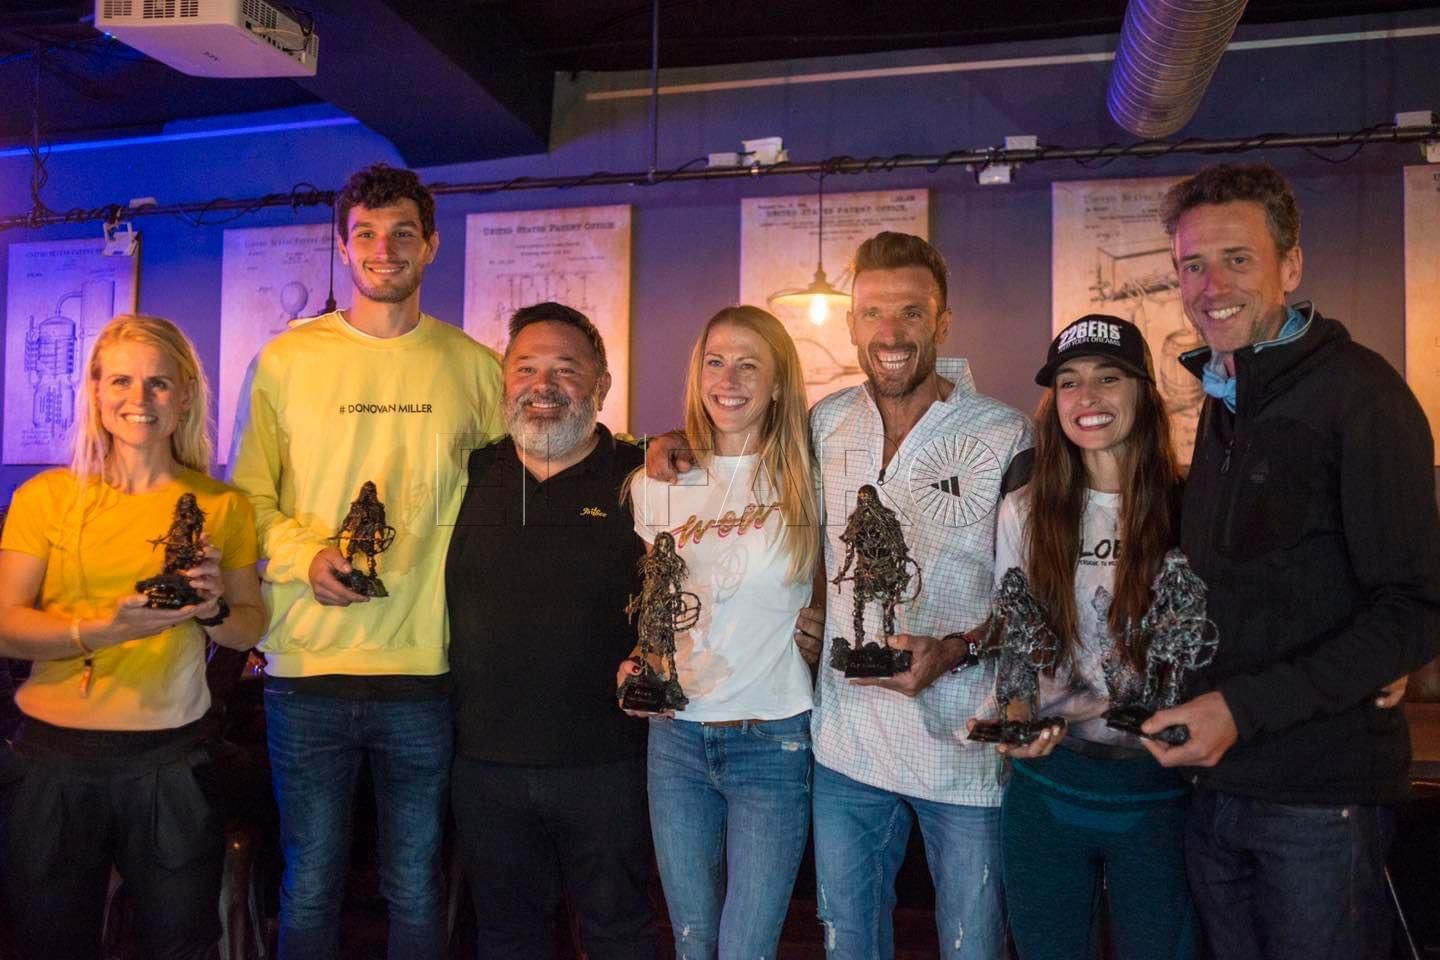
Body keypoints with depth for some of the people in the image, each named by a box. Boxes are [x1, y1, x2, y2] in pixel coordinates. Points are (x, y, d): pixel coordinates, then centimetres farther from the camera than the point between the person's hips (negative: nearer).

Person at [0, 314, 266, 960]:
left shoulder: (221, 507, 4)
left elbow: (251, 630, 9)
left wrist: (213, 607, -13)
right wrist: (103, 630, -22)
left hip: (172, 761, 0)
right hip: (54, 757, 0)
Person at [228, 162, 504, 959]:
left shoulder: (474, 367, 4)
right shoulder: (286, 359, 4)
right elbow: (251, 495, 5)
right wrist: (306, 557, -12)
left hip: (425, 665, 0)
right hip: (306, 662, 0)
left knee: (415, 892, 14)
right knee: (308, 889, 13)